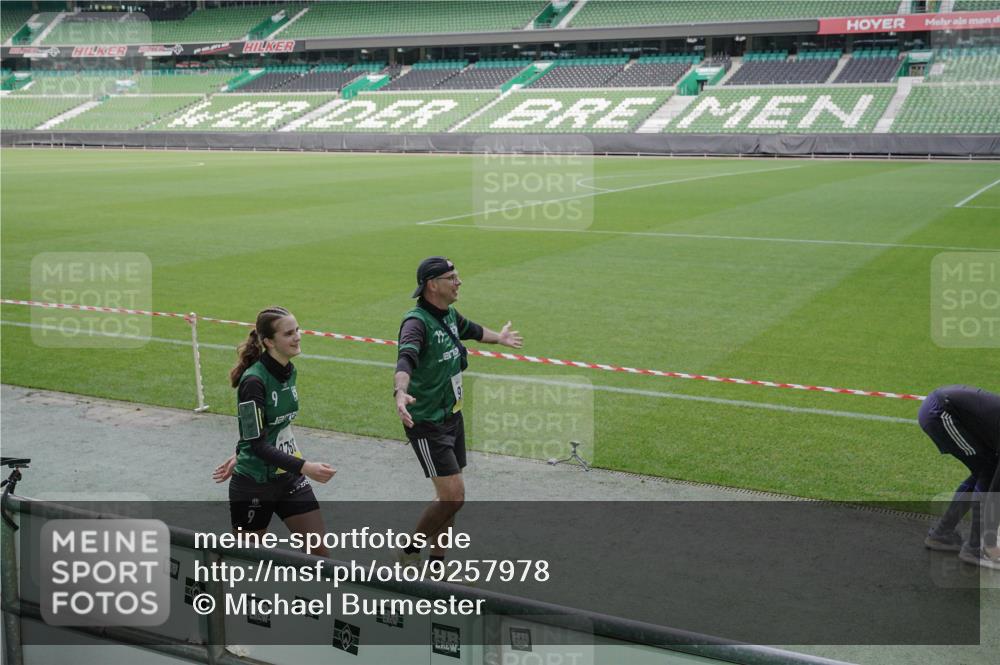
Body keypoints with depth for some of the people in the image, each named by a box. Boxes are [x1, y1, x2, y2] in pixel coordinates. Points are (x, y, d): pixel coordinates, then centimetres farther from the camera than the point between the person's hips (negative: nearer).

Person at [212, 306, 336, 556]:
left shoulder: (288, 371, 2)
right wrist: (305, 467, -33)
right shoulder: (254, 381, -22)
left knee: (319, 553, 1)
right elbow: (257, 442, -25)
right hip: (253, 486, -6)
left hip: (288, 479, 7)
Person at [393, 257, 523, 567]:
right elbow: (405, 359, -41)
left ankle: (437, 560, 28)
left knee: (449, 497, 14)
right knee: (453, 496, -11)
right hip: (427, 424, -9)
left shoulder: (450, 315, 7)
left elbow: (472, 330, 31)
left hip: (453, 416, 9)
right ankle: (410, 551, 9)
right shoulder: (416, 321, -22)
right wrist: (400, 392, -61)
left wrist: (499, 337, 50)